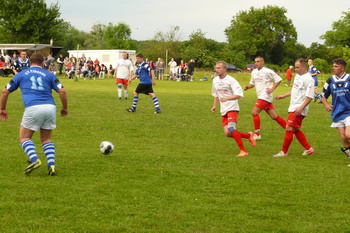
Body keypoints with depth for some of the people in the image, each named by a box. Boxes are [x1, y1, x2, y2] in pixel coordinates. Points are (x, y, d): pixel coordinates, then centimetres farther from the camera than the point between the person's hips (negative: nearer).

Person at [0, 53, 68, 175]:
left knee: (24, 137, 13)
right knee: (46, 138, 19)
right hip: (50, 107, 2)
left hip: (33, 108, -2)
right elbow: (62, 91, 6)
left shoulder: (21, 75, 18)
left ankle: (34, 160, -11)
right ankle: (51, 164, 2)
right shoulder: (49, 75, 17)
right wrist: (65, 108, 20)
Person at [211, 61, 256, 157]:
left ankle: (243, 151, -16)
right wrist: (214, 106, 13)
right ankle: (249, 135, 18)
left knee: (231, 129, -25)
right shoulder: (215, 80, 9)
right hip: (223, 110, 7)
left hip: (232, 108, -7)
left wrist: (227, 98, -30)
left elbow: (239, 94, -20)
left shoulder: (231, 80, -12)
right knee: (227, 133, -4)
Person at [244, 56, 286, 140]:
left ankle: (257, 134, -5)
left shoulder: (267, 71, -10)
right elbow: (252, 83, 24)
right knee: (274, 116, 8)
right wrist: (248, 87, 3)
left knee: (254, 112, -13)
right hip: (261, 97, 8)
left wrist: (272, 89, -14)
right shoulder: (254, 72, 13)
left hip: (265, 96, -8)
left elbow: (278, 79, -7)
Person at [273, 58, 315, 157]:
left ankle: (284, 151, -1)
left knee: (289, 129, -10)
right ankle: (308, 149, 22)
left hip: (298, 110, -9)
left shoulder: (308, 79, -15)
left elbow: (309, 97, -19)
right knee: (296, 130, 13)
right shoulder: (297, 75, 13)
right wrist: (283, 96, 26)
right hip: (293, 107, 10)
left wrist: (301, 108, -25)